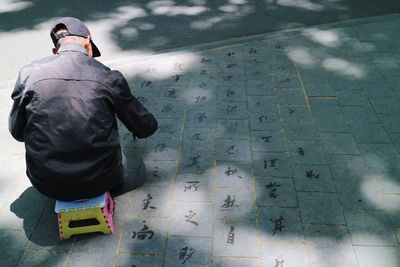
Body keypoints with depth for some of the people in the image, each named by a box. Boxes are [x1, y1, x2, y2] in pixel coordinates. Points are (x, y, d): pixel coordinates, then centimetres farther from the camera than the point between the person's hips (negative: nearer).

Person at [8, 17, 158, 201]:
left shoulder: (28, 74, -4)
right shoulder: (109, 77, -8)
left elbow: (17, 133, 8)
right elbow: (146, 128, 3)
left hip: (46, 185, 1)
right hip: (97, 182, 0)